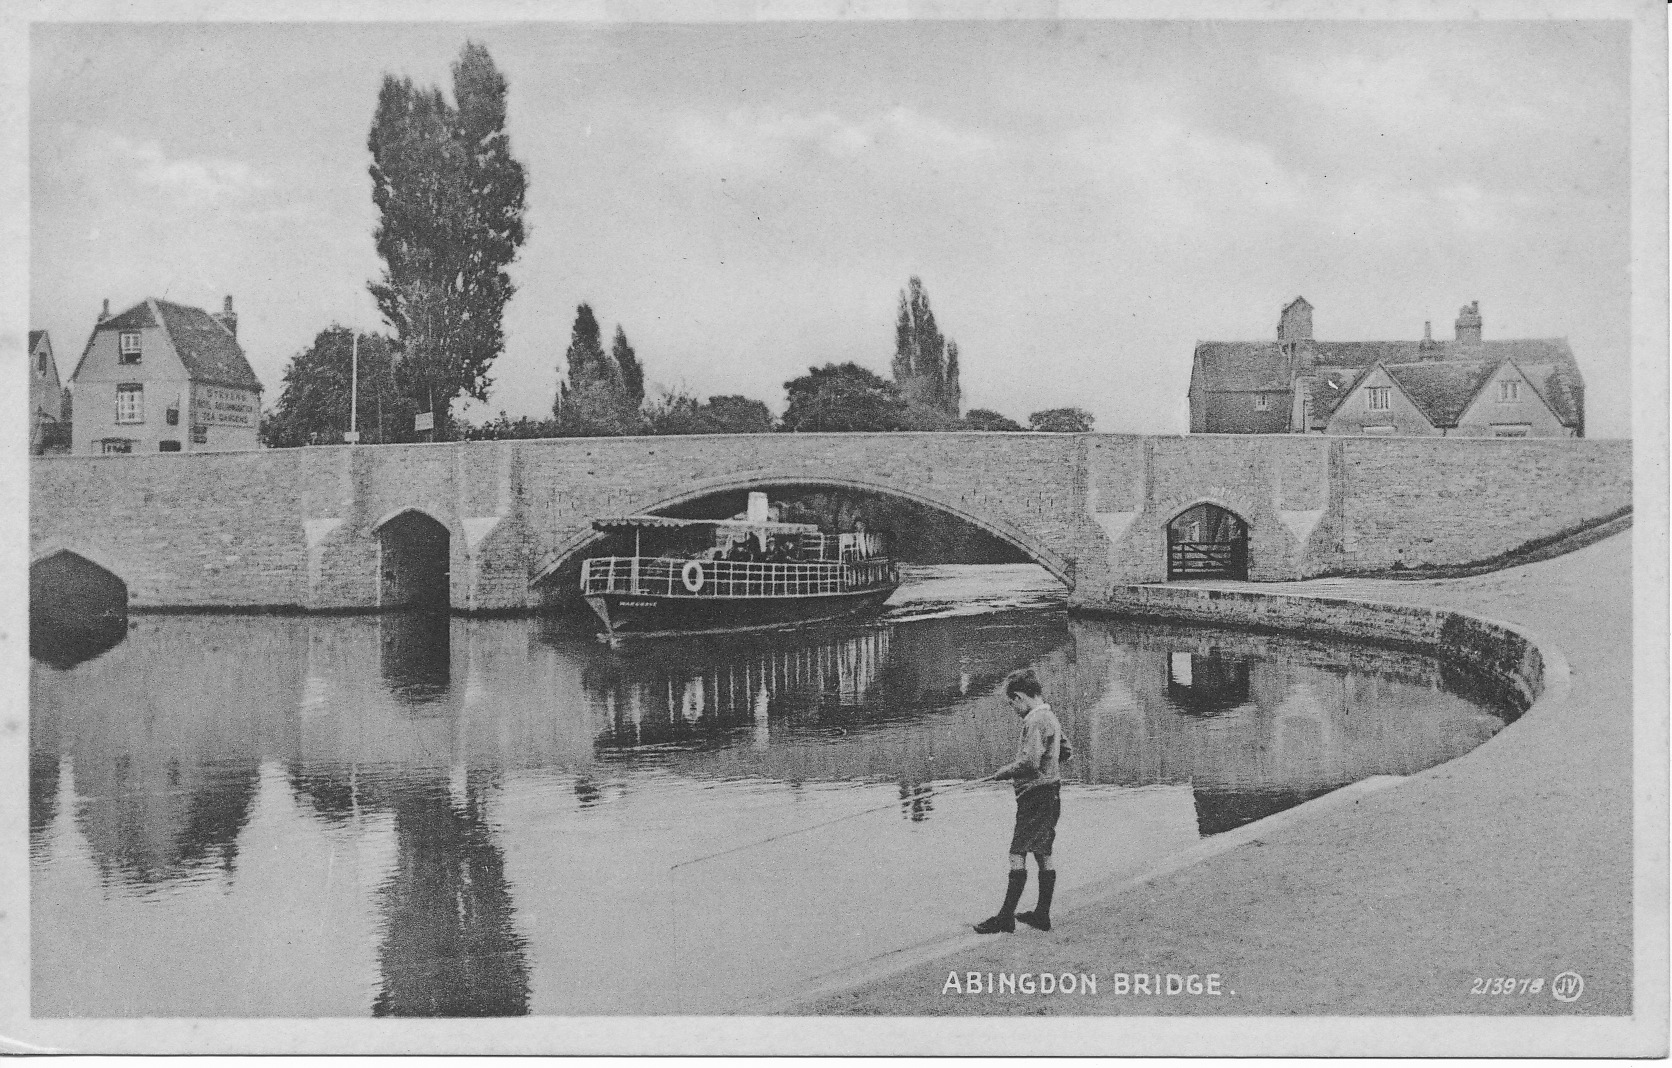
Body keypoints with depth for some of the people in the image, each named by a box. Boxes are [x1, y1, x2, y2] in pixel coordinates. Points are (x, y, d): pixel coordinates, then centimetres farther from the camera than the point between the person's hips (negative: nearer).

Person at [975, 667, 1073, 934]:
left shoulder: (1034, 720, -16)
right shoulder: (1050, 717, 14)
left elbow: (1029, 762, -23)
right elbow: (1067, 751, 25)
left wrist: (1005, 771, -9)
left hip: (1035, 795, -10)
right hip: (1051, 794, 10)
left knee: (1018, 854, -8)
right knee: (1043, 855, 13)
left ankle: (1006, 916, -7)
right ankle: (1042, 914, 17)